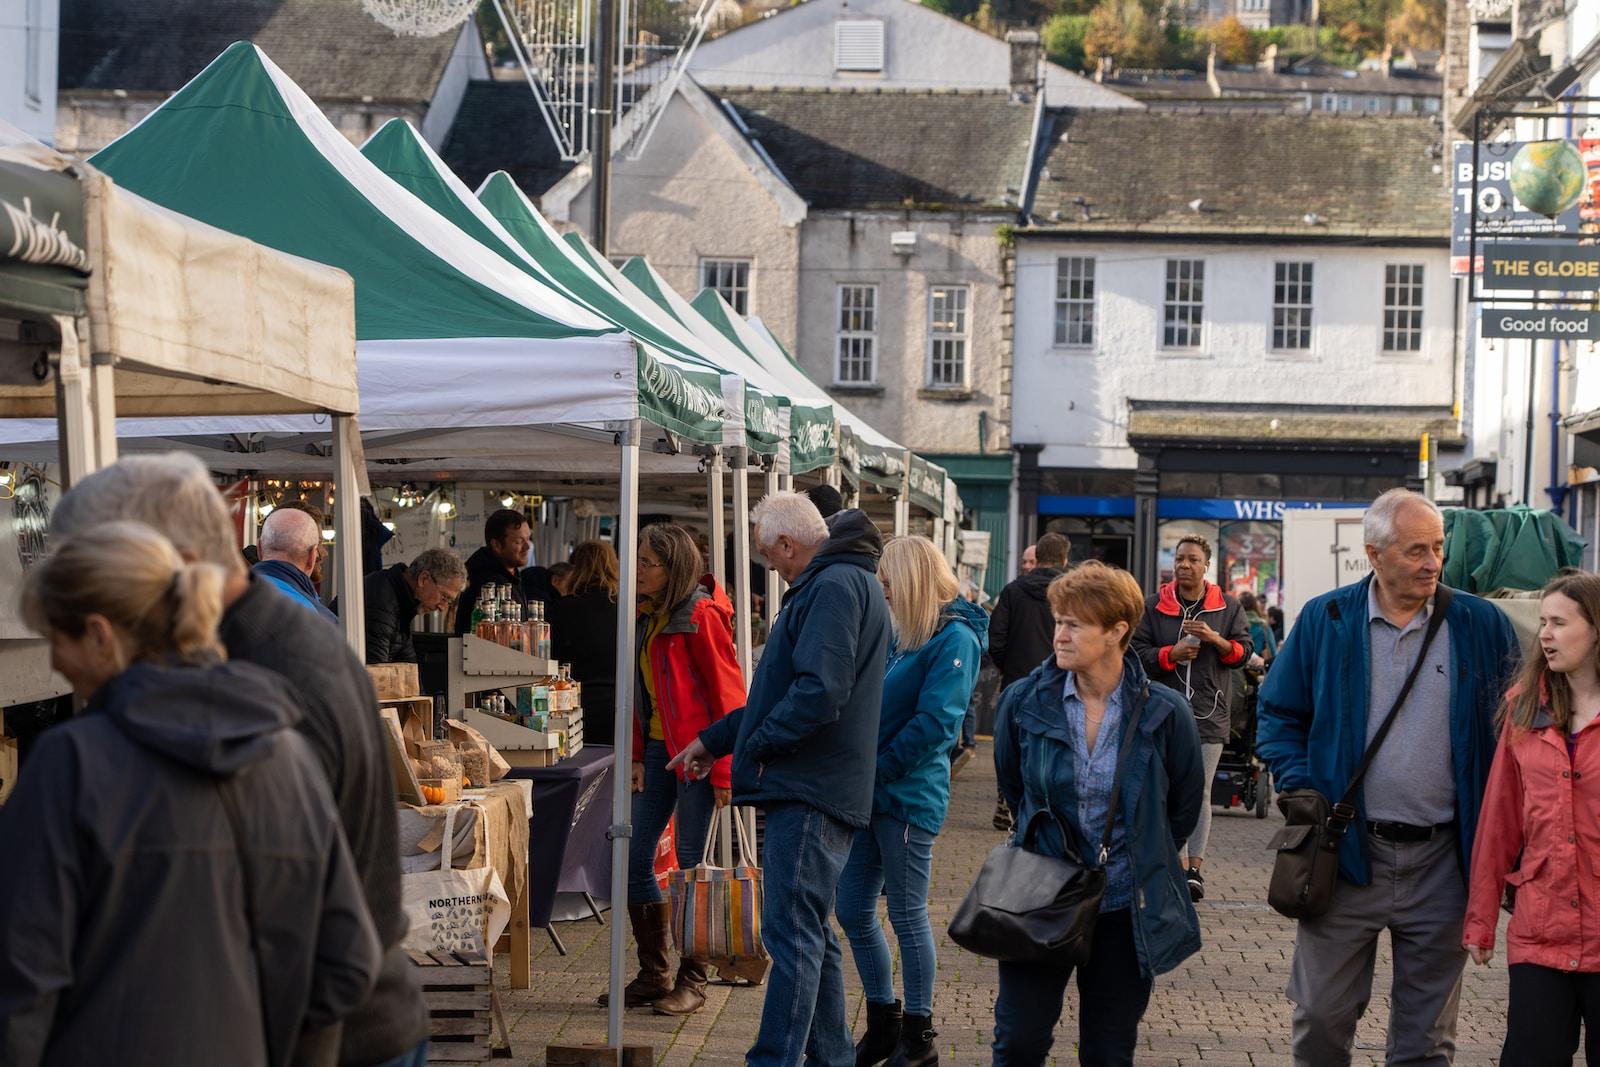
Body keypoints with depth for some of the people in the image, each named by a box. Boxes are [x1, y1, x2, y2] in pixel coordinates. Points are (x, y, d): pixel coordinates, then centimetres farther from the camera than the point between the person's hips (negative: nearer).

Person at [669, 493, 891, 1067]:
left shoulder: (835, 586, -14)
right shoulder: (829, 584, 21)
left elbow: (820, 691, -25)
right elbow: (784, 688, 27)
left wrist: (758, 744, -12)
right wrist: (715, 738, 27)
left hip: (810, 791, -11)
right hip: (811, 789, 11)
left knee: (792, 932, -10)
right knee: (810, 933, 16)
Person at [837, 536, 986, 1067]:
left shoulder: (954, 639, -12)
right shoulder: (900, 634, 14)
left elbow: (934, 723, -19)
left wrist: (877, 769, -16)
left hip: (908, 797, -8)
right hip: (871, 794, 8)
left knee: (908, 917, 2)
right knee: (853, 912, 11)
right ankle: (883, 1024, 25)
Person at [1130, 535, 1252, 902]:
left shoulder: (1228, 607, 6)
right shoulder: (1154, 606, 6)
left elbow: (1244, 651, 5)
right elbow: (1138, 652, 3)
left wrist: (1215, 639, -12)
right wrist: (1171, 654, -14)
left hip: (1210, 712, 0)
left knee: (1201, 792, 1)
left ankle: (1195, 866, 5)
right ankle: (1180, 864, 7)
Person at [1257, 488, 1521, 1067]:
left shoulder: (1481, 625, 2)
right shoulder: (1324, 621, 1)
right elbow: (1278, 715, 7)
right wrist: (1303, 792, -7)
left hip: (1442, 860, 1)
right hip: (1346, 851, -1)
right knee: (1321, 1017, 5)